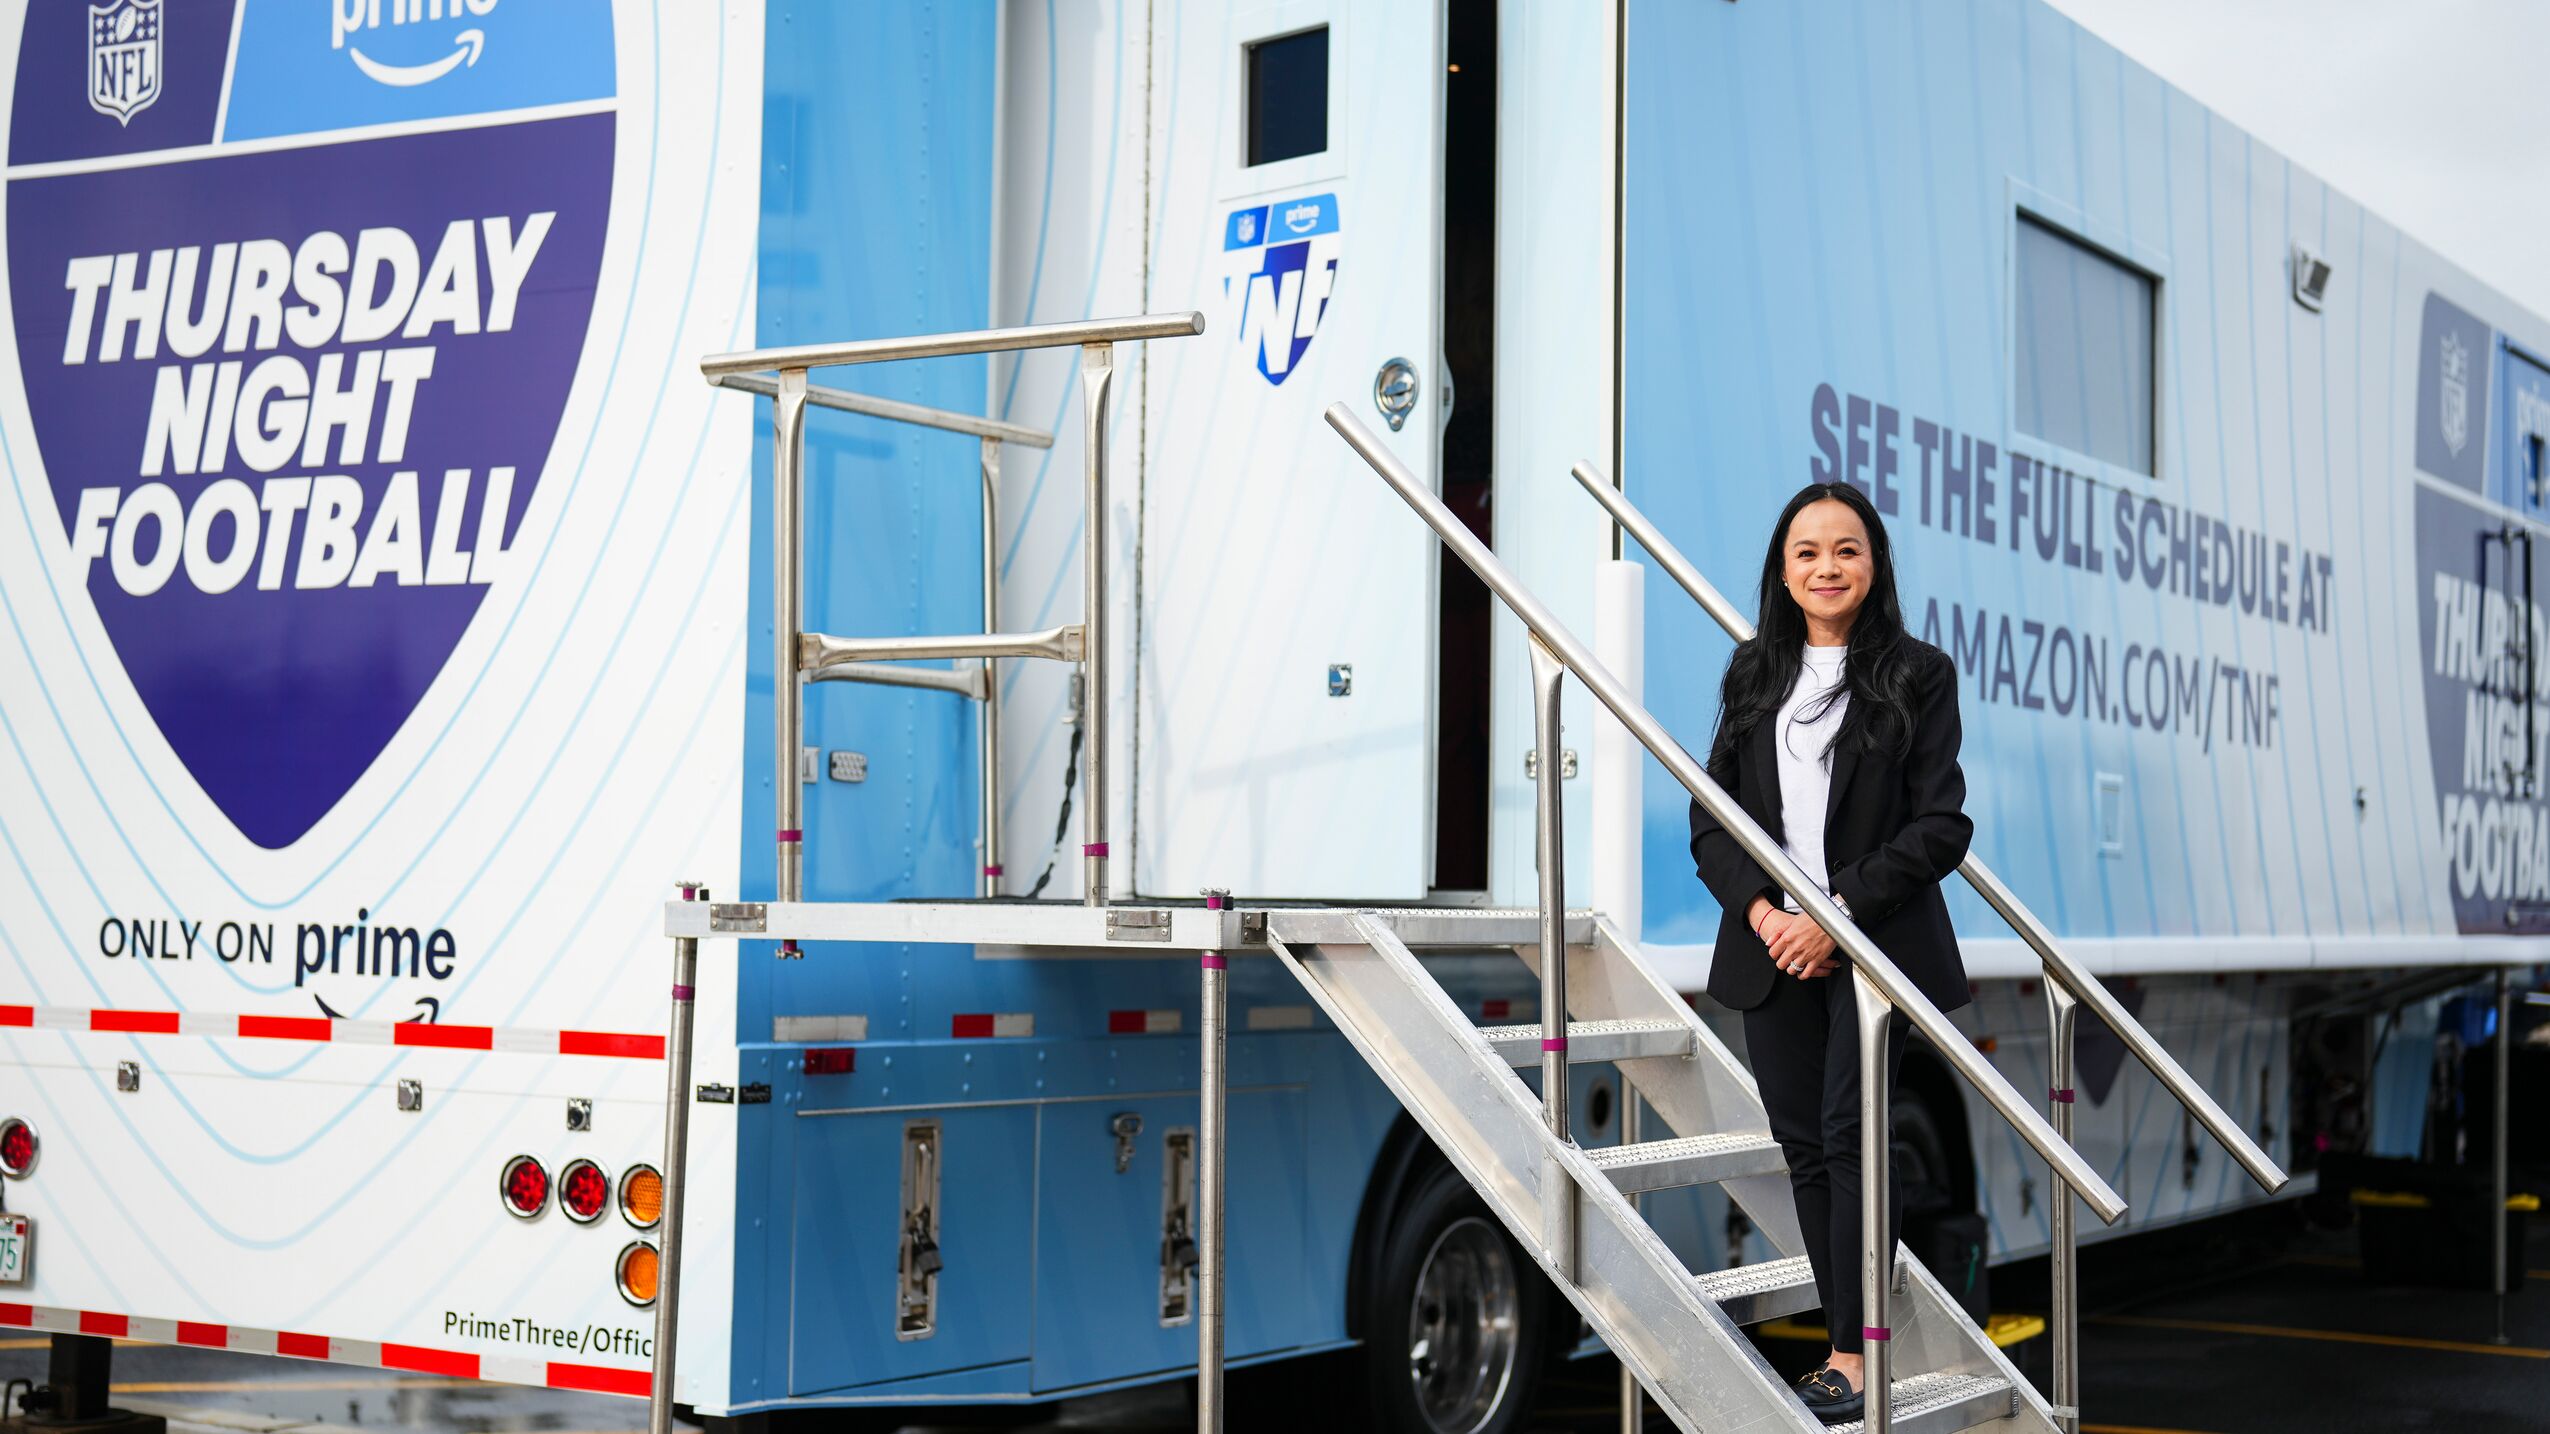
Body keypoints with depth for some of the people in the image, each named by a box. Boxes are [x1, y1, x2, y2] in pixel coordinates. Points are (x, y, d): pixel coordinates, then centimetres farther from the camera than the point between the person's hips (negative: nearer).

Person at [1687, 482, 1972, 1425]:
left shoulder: (1918, 674, 0)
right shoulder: (1753, 676, 11)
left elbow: (1942, 825, -6)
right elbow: (1712, 822, 9)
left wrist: (1842, 909, -14)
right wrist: (1759, 909, -8)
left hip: (1876, 945, -4)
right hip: (1774, 947, 4)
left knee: (1851, 1136, -9)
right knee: (1803, 1147, 4)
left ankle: (1856, 1355, -3)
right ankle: (1849, 1349, 11)